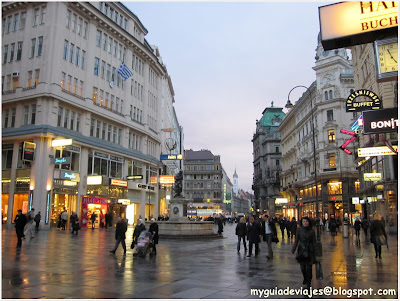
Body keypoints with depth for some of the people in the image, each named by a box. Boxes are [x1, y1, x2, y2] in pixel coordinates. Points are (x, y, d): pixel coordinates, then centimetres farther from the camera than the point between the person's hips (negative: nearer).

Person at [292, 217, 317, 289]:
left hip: (309, 250, -1)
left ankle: (308, 283, 18)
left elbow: (314, 242, 0)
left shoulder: (311, 231, -3)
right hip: (301, 250, 1)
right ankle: (305, 278, 35)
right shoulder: (299, 230, -2)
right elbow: (296, 240, 2)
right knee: (302, 267, 4)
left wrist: (316, 252, -4)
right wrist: (293, 249, -2)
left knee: (309, 267, 2)